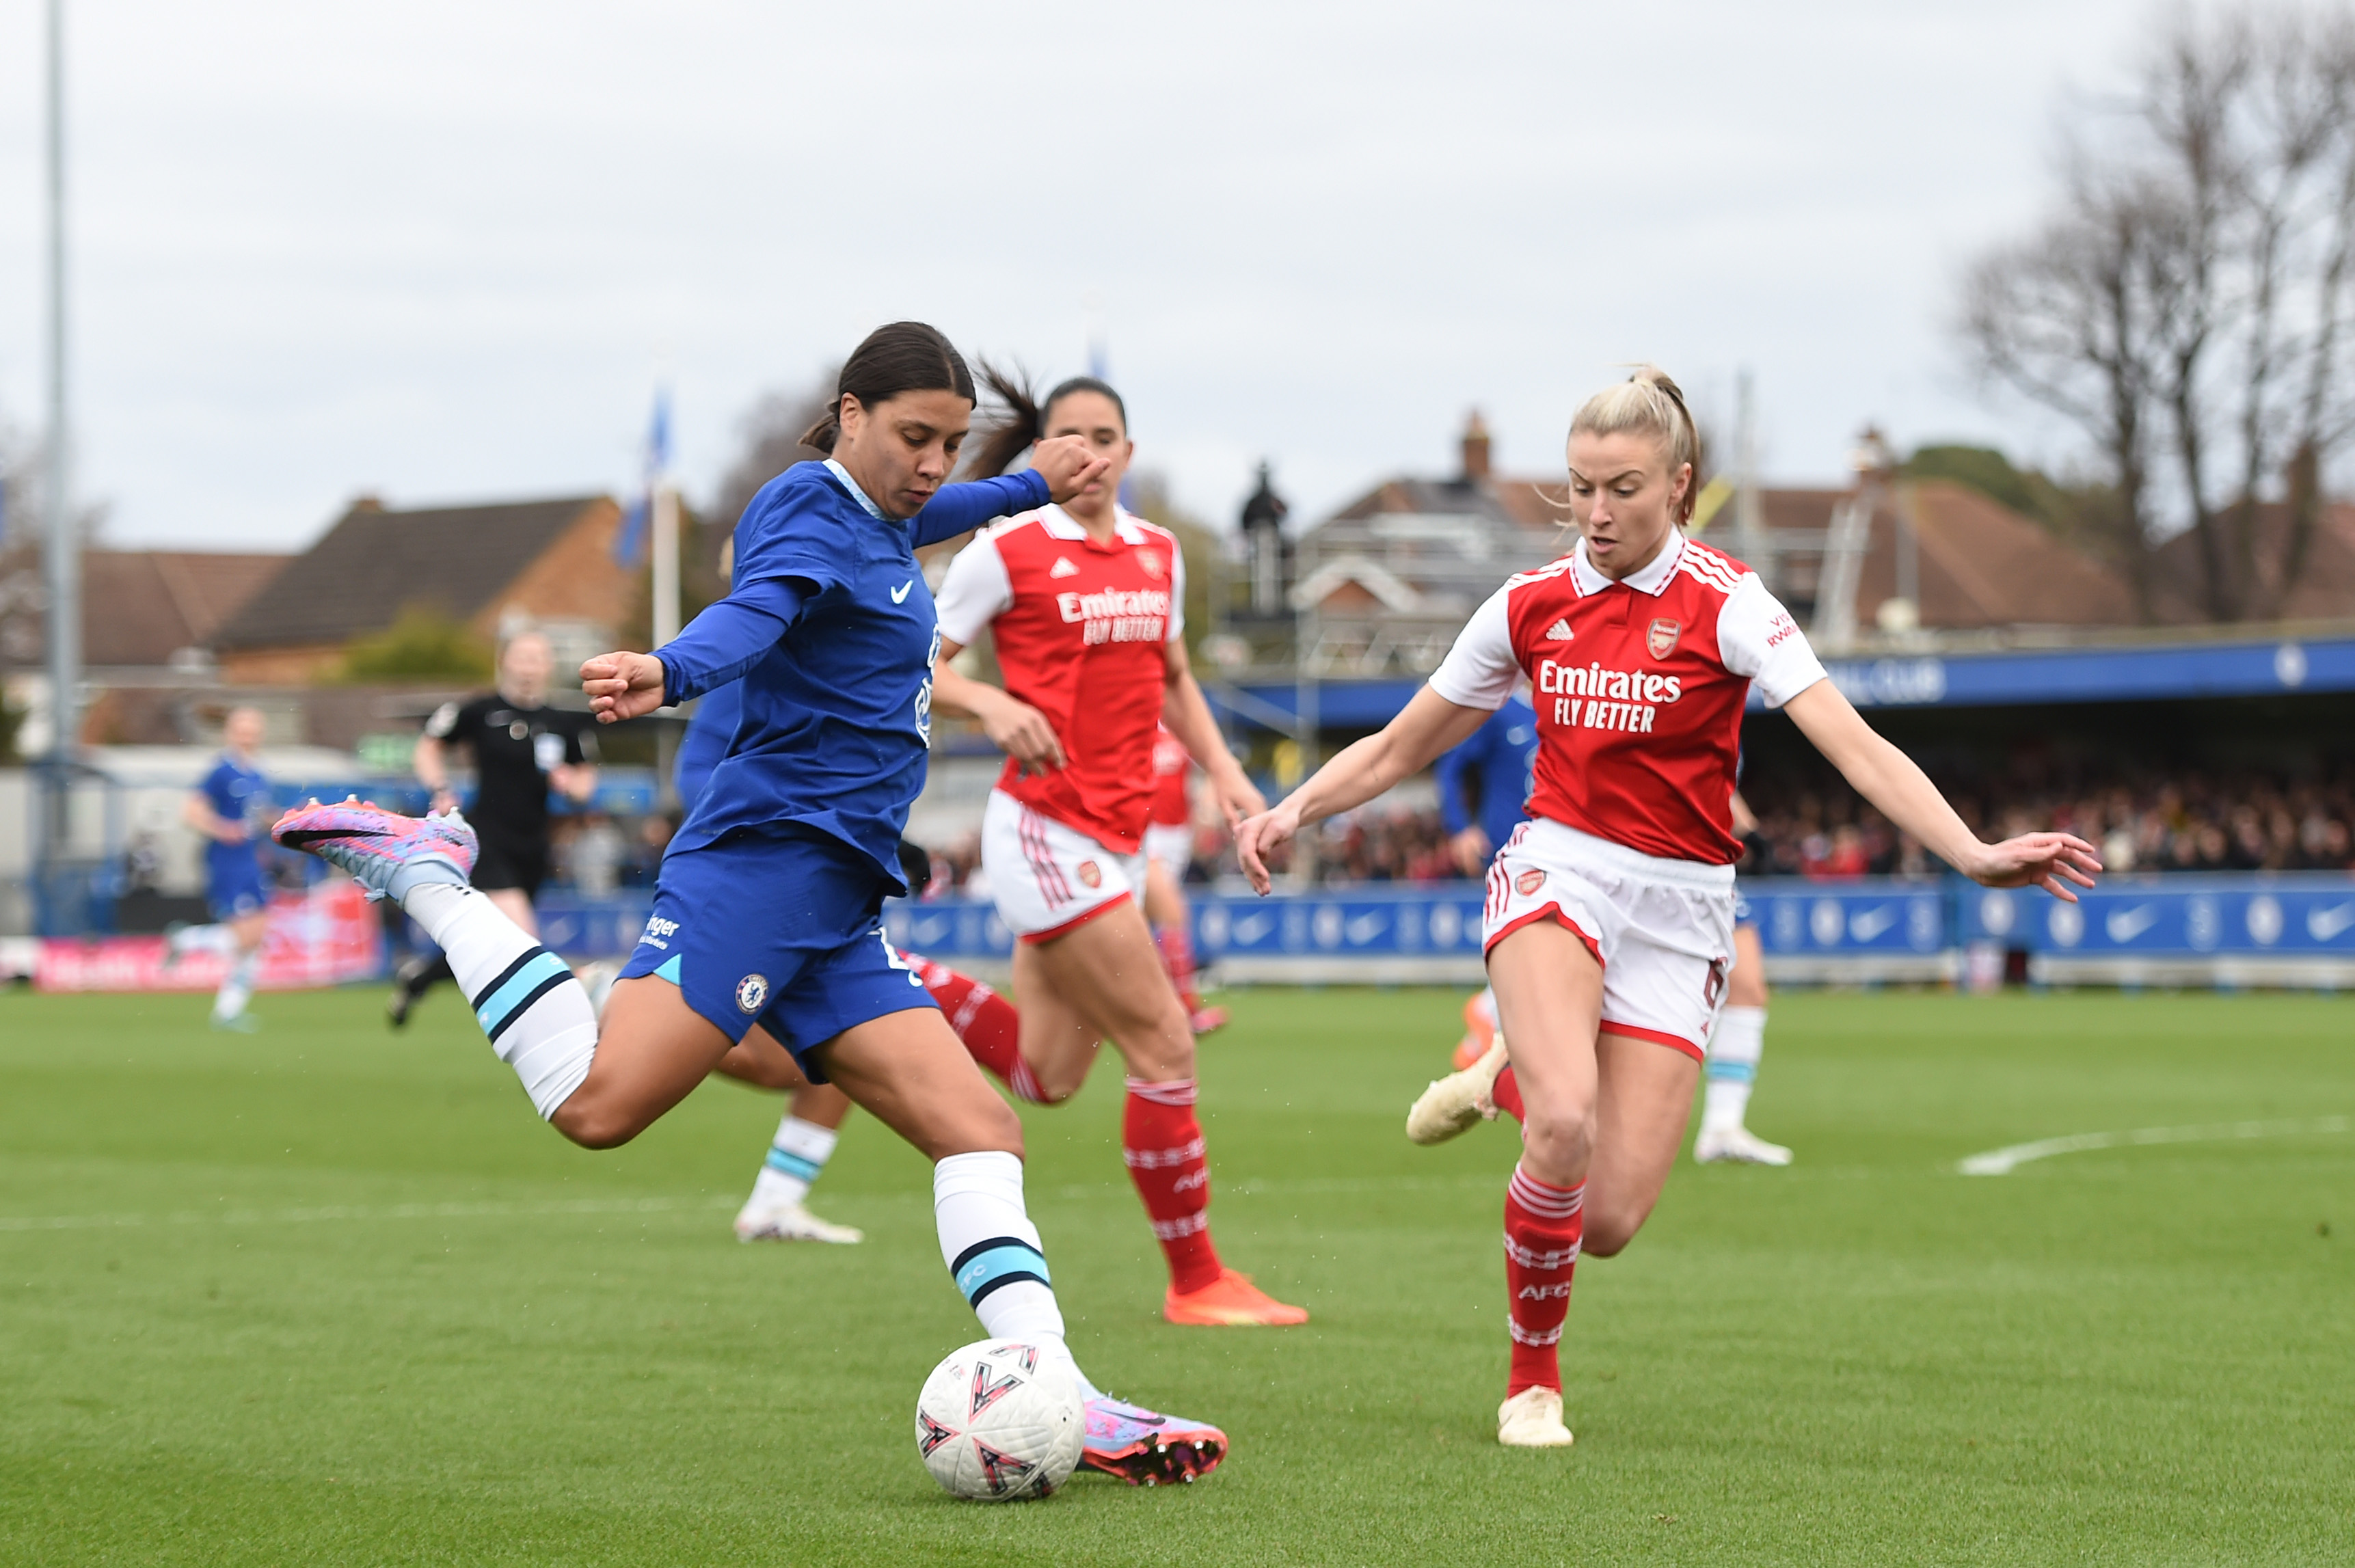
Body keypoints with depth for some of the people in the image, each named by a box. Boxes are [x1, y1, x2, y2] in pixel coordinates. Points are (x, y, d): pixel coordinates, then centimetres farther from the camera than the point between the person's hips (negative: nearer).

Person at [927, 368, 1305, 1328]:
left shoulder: (1158, 552, 12)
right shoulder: (1009, 550, -7)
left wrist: (1221, 769, 10)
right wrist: (992, 703, -22)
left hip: (1115, 841, 8)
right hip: (1045, 827, -8)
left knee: (1048, 1077, 10)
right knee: (1164, 1044, -9)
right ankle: (1196, 1281, 1)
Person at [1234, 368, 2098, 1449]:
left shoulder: (1723, 605, -8)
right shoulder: (1530, 607, 2)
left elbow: (1856, 748, -18)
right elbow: (1399, 750, 15)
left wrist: (1974, 854, -32)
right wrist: (1295, 811, -1)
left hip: (1677, 911, -1)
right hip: (1557, 870, 1)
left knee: (1609, 1222, -9)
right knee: (1566, 1123, -29)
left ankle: (1511, 1081, 25)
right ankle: (1533, 1379, -5)